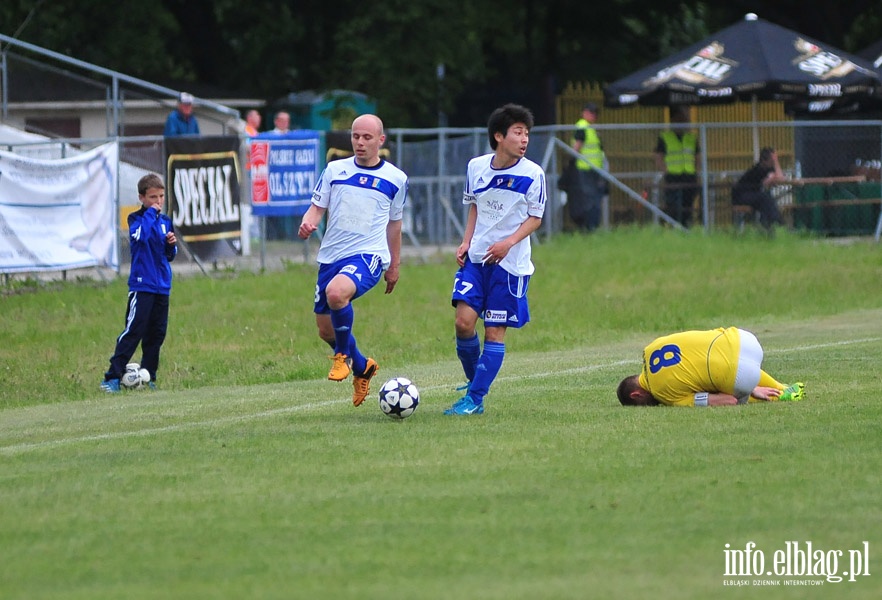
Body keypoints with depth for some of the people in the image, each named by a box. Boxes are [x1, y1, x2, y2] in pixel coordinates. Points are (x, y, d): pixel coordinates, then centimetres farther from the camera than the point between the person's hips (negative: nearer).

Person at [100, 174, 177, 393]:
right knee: (133, 331, -12)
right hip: (142, 285, -6)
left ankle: (148, 377, 15)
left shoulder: (165, 221, 12)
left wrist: (172, 245, -3)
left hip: (162, 286, 6)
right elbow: (141, 235, -27)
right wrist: (150, 213, -17)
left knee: (156, 334, 8)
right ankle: (112, 378, -12)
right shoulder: (136, 218, -4)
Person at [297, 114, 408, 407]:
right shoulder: (335, 170, 6)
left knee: (336, 292, -35)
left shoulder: (395, 178, 4)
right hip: (331, 255, 4)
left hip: (369, 254, -4)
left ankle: (344, 355, -10)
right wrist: (308, 223, -16)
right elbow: (317, 207, 7)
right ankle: (362, 367, 38)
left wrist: (394, 265, 21)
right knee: (326, 330, 8)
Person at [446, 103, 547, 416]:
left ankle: (475, 399, 5)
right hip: (476, 257, 3)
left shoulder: (532, 174, -8)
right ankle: (473, 381, 15)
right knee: (464, 321, -9)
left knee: (494, 332, -1)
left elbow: (535, 218, -3)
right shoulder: (476, 167, 2)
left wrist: (509, 242, -19)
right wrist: (466, 241, 5)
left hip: (510, 262, -3)